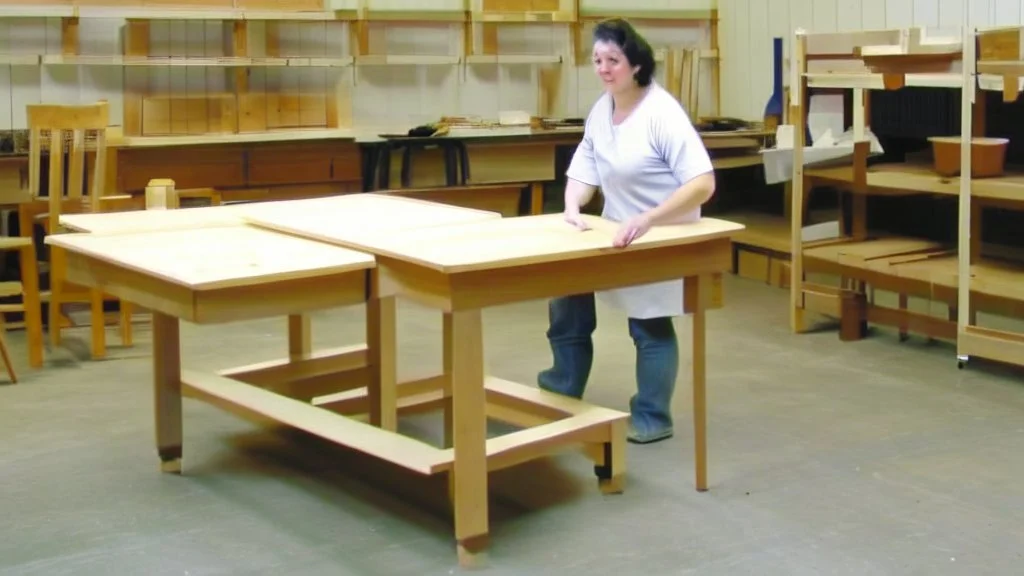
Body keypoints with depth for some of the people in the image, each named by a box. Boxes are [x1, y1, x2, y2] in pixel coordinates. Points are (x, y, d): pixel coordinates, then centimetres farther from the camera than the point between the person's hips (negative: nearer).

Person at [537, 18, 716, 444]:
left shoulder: (662, 113, -25)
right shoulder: (600, 110, 0)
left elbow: (703, 184, -32)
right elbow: (584, 171, 0)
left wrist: (648, 220, -42)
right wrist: (572, 209, -21)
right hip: (617, 232, 7)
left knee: (650, 326, 3)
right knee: (565, 286, 9)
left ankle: (652, 418, 21)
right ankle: (563, 390, 26)